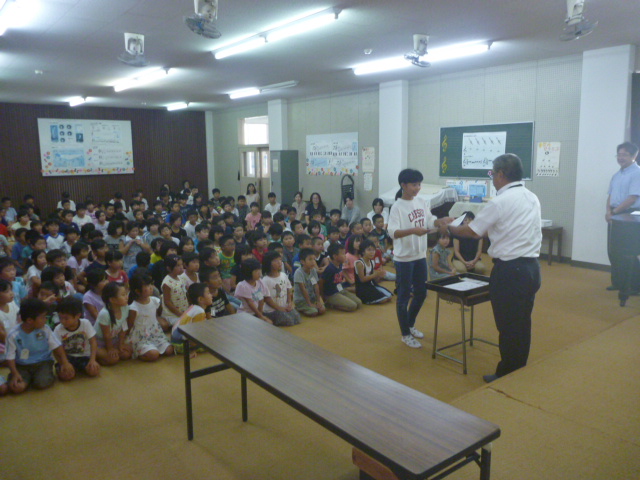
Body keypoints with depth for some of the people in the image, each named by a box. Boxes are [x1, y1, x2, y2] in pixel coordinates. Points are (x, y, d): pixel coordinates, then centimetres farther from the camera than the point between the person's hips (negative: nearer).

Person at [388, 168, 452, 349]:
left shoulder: (422, 202, 4)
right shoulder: (397, 206, -15)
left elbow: (429, 222, 14)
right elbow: (392, 232, -25)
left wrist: (441, 221, -5)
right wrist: (412, 230, -38)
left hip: (420, 256, 7)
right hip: (404, 258, -7)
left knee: (421, 293, 16)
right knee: (404, 295, 5)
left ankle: (410, 325, 37)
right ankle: (405, 334, 18)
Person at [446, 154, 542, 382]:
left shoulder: (500, 202, -15)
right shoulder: (532, 198, 9)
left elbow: (474, 231, -8)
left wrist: (449, 228, 9)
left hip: (510, 269, -8)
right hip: (532, 266, 8)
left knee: (507, 326, 4)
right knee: (523, 323, 17)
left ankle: (507, 375, 15)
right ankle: (520, 371, 28)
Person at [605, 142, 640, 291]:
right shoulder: (616, 175, 13)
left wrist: (613, 212, -16)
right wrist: (608, 211, -4)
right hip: (614, 216, 7)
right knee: (612, 250, 10)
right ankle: (617, 282, 21)